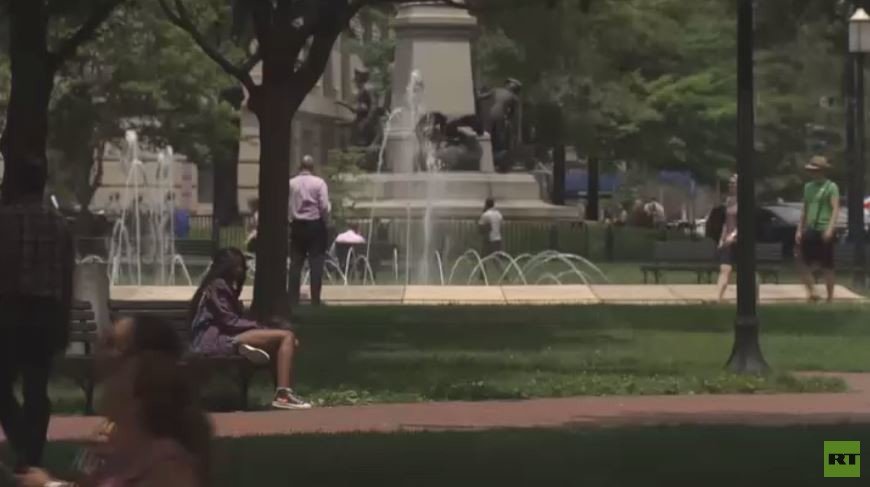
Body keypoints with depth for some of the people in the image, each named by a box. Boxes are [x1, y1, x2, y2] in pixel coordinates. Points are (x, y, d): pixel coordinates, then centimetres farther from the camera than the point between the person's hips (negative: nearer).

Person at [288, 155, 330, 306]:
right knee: (316, 264, 0)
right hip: (315, 225, -2)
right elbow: (324, 206, -11)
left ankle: (293, 300, 4)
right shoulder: (319, 183, -7)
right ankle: (315, 300, -3)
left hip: (297, 226, 3)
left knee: (295, 264, 6)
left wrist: (290, 219, 10)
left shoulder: (291, 183, 1)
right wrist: (324, 220, 5)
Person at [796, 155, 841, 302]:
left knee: (827, 266, 0)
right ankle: (811, 290, 9)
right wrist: (799, 230, 14)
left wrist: (830, 228, -24)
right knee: (803, 262, -2)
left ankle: (830, 297, 9)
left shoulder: (831, 187, -4)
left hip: (824, 231, -6)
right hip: (810, 230, 6)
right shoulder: (808, 187, 15)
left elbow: (835, 209, -13)